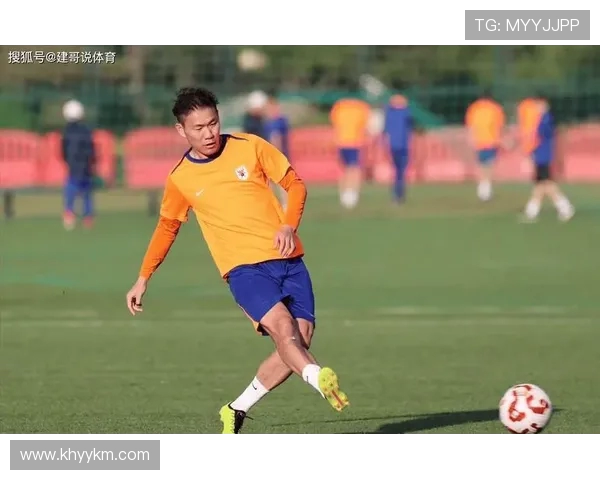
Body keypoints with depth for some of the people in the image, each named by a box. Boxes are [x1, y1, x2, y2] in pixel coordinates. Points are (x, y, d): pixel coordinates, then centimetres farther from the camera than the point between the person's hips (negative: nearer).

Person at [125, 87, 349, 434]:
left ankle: (237, 411, 6)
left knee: (301, 338, -8)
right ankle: (321, 380, -49)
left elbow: (295, 184, 9)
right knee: (282, 326, -27)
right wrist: (143, 280, 22)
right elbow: (167, 228, 21)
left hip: (288, 259, 2)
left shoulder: (249, 147, 4)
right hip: (244, 268, -2)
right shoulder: (180, 179, 5)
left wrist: (289, 225, -8)